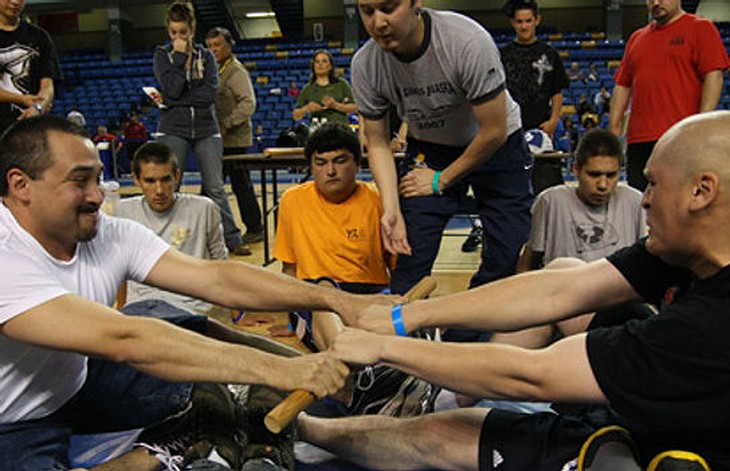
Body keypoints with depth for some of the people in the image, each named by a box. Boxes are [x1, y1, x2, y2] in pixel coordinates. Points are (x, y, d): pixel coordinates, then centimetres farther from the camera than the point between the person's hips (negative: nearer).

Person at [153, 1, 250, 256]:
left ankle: (232, 240, 6)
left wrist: (176, 100, -10)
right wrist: (181, 57, -8)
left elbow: (211, 92, -7)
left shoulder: (206, 56, 9)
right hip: (173, 129, -1)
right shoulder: (162, 55, 6)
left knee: (216, 187, 2)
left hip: (206, 129, 1)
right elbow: (172, 87, -11)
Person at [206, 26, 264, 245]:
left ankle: (254, 229, 8)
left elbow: (248, 104, -18)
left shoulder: (236, 71, -9)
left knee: (240, 184, -3)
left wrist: (226, 124, -21)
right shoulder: (214, 69, 18)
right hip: (217, 139, 9)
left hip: (234, 139, -9)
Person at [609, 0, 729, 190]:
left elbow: (714, 76, -6)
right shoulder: (636, 38, 21)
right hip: (638, 139, 5)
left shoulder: (701, 28, 5)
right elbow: (622, 86, 20)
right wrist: (614, 128, 9)